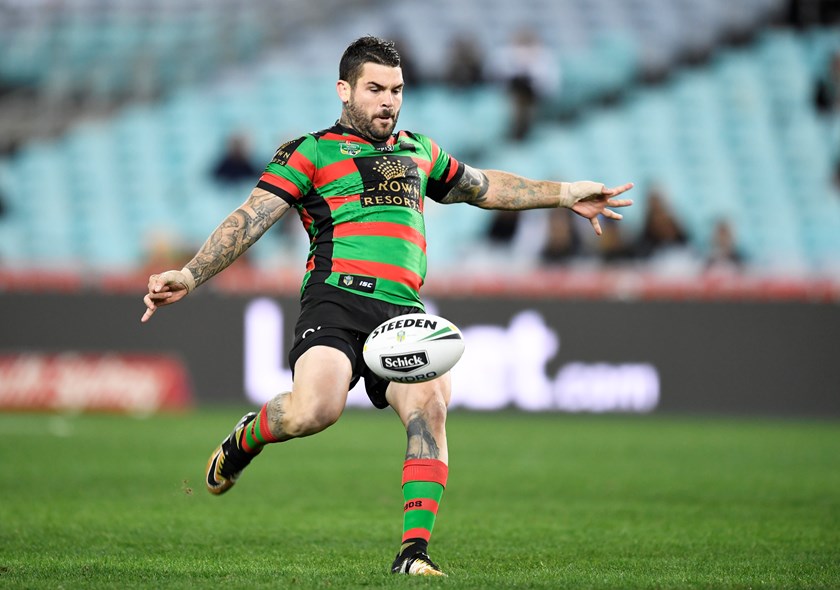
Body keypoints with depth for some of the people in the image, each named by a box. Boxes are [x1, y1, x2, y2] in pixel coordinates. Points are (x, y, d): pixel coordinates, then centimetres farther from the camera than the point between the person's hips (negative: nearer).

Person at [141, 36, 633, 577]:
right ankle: (244, 440, 6)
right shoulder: (310, 153, 10)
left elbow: (483, 187, 42)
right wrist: (190, 275, -11)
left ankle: (414, 554, -21)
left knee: (429, 408, -24)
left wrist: (565, 195, 39)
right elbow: (250, 220, 2)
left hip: (404, 311, 4)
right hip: (337, 297, -4)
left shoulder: (419, 152, 27)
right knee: (315, 409, -30)